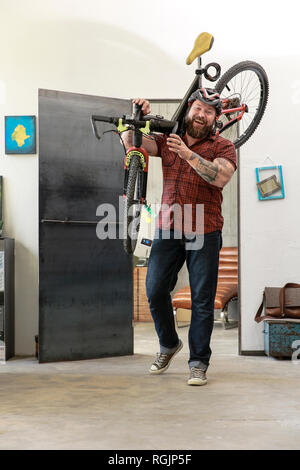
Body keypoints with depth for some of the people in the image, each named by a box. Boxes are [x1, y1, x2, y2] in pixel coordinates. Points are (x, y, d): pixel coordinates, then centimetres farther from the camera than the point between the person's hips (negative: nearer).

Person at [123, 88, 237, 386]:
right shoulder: (168, 140, 11)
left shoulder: (223, 147, 1)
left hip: (204, 233, -3)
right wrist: (138, 117, -12)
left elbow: (221, 177, -18)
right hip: (167, 228, 3)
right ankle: (168, 344, 27)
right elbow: (132, 143, 4)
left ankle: (198, 363, 12)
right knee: (155, 291, 2)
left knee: (202, 300, -1)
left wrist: (188, 153, -25)